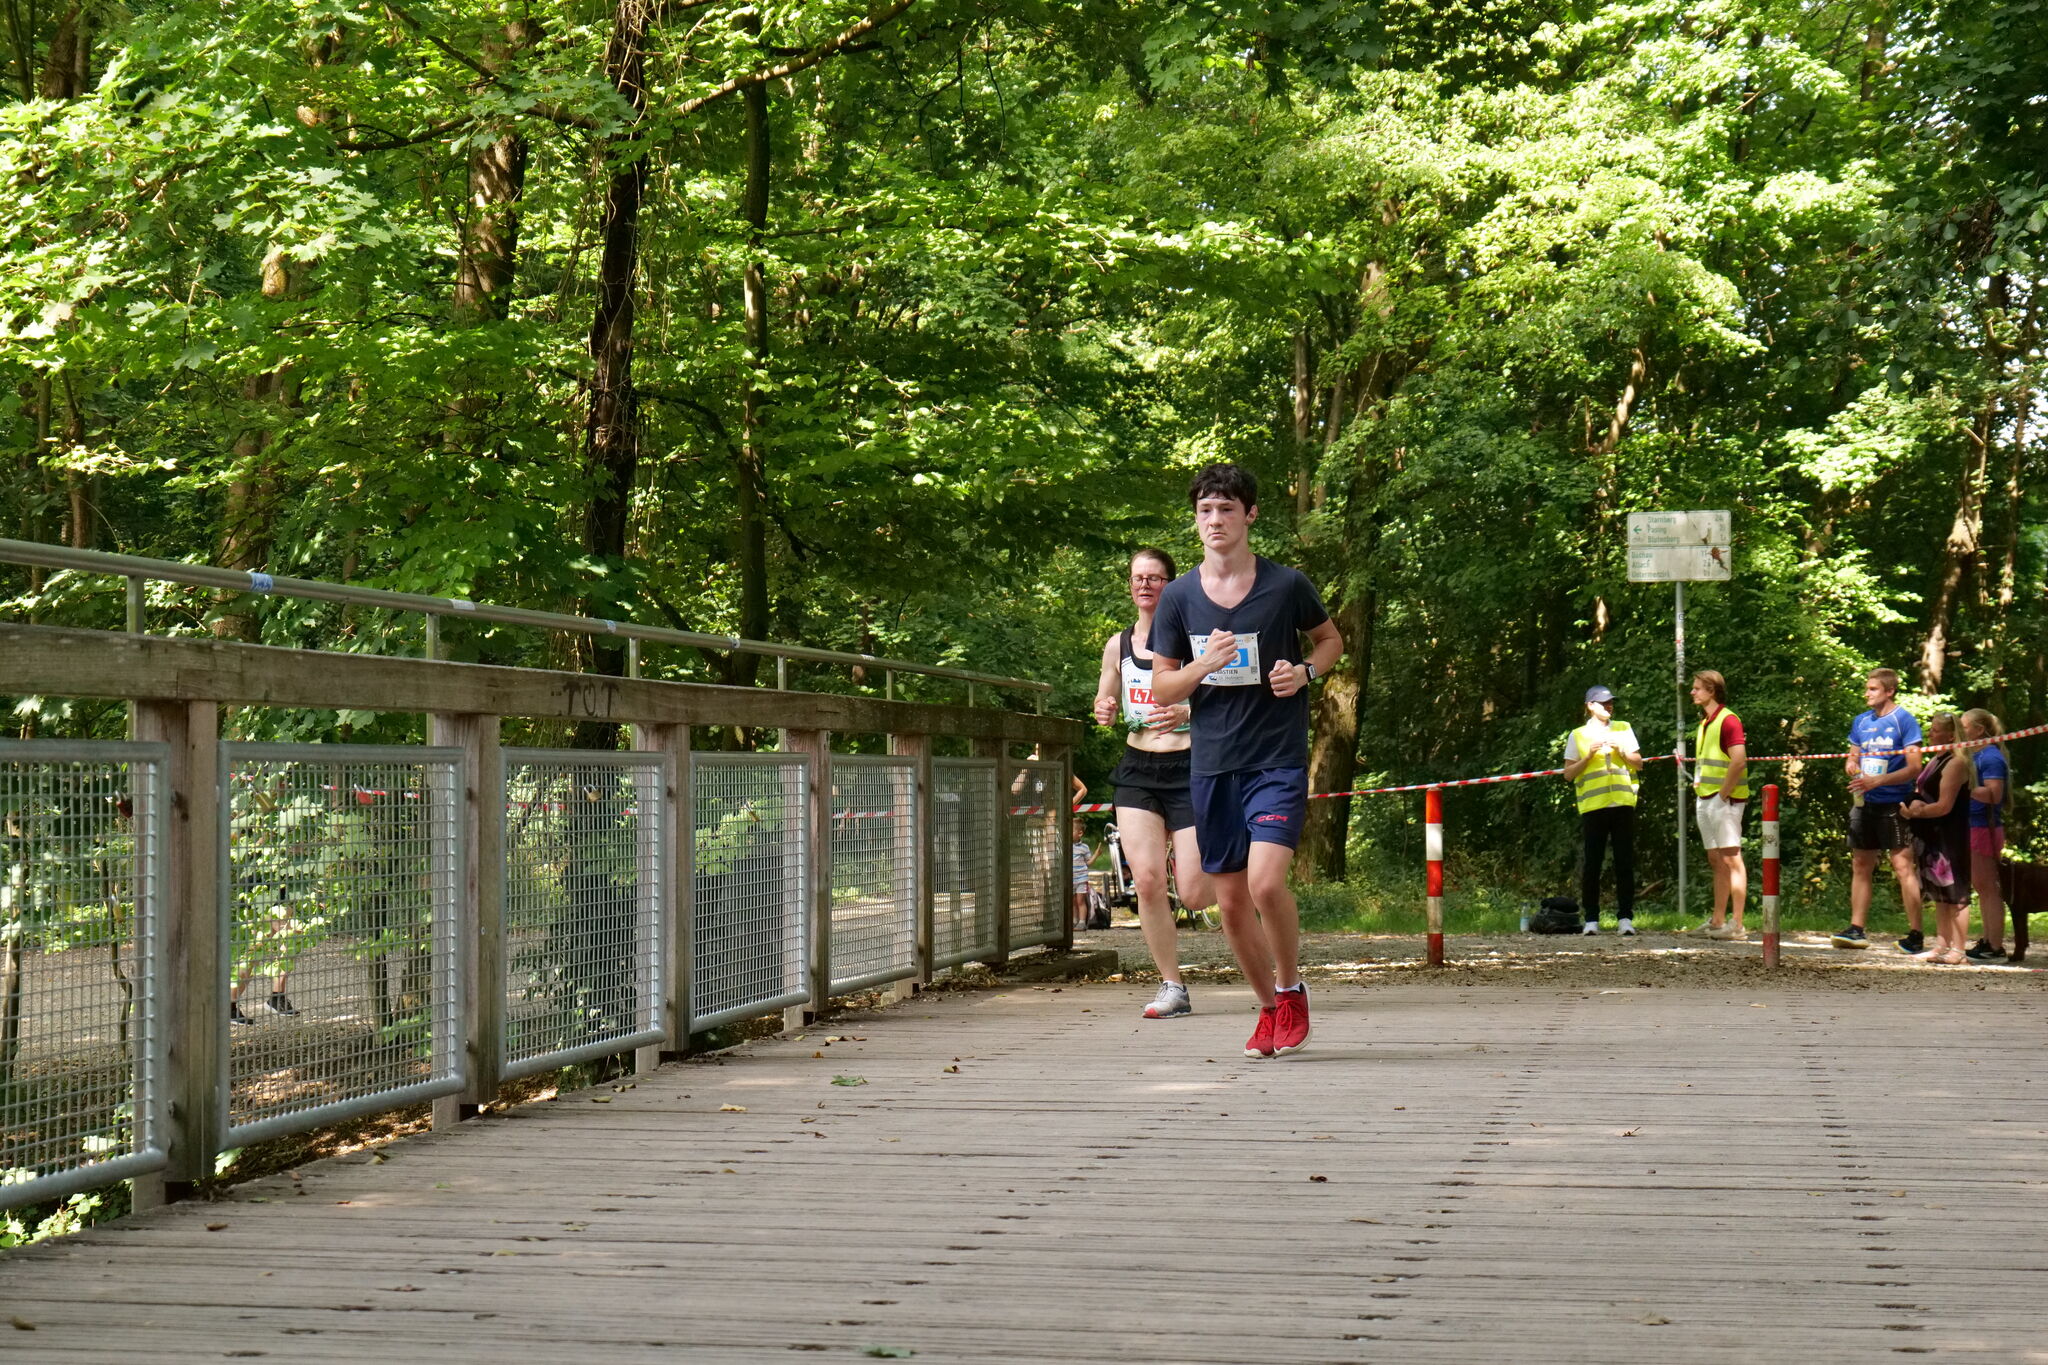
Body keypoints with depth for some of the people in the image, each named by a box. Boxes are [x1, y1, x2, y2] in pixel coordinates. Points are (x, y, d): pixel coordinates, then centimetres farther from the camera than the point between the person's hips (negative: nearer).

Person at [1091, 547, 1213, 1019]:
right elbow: (1104, 705, 21)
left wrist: (1188, 712, -23)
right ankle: (1172, 986, 1)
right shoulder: (1117, 644, 9)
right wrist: (1105, 711, -2)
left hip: (1188, 768, -4)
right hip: (1137, 771, 4)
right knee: (1146, 880, -11)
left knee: (1194, 895, -7)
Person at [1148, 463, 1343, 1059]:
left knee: (1266, 882, -20)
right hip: (1211, 763, 3)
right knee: (1231, 901, 7)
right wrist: (1205, 665, -13)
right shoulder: (1178, 597, 2)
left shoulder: (1287, 585, -3)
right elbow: (1162, 689, 6)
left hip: (1279, 758, -3)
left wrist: (1304, 671, -7)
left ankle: (1291, 990, 5)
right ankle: (1271, 1008, 27)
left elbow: (1331, 639, 14)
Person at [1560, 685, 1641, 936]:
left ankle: (1625, 917, 2)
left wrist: (1621, 751, -3)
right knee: (1591, 863, -3)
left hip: (1623, 803, 2)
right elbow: (1568, 774, 6)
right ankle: (1591, 919, 2)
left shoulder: (1623, 729, 15)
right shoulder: (1578, 736, 9)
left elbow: (1639, 764, 15)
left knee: (1625, 862, -1)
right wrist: (1589, 756, -8)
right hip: (1592, 806, -2)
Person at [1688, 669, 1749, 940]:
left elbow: (1739, 760, -22)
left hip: (1724, 799, -10)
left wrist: (1724, 792, -19)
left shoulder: (1728, 720, -12)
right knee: (1716, 861, 13)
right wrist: (1698, 789, 15)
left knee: (1730, 858, -10)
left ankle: (1737, 925, -12)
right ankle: (1717, 921, 18)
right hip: (1705, 798, 10)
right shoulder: (1704, 723, 18)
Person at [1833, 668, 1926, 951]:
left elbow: (1914, 768, -11)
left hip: (1894, 803, -7)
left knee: (1903, 865, -8)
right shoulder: (1861, 721, 13)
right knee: (1860, 865, 8)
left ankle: (1915, 934, -6)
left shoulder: (1904, 720, -7)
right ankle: (1857, 929, 13)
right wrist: (1853, 767, -2)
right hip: (1864, 802, 7)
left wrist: (1877, 780, -20)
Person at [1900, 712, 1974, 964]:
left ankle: (1958, 951, -8)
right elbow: (1925, 793, 25)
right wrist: (1913, 803, 2)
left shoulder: (1955, 763, -14)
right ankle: (1942, 946, 17)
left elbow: (1944, 806, -19)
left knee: (1955, 895, -8)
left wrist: (1914, 812, -9)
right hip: (1933, 837, 10)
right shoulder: (1938, 759, 16)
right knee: (1939, 895, 12)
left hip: (1949, 839, -10)